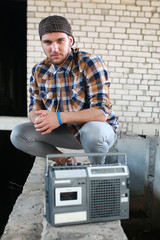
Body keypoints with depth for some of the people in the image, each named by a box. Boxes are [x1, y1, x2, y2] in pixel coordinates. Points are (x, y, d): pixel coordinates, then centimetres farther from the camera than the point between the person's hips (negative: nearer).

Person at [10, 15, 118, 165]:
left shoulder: (90, 63, -19)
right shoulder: (39, 71, -2)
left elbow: (102, 111, -26)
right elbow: (34, 109, 2)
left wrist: (60, 117, -36)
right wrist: (38, 119, -24)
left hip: (98, 129, -4)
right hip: (68, 131, 5)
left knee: (92, 132, -39)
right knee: (18, 134, -10)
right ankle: (65, 162, 10)